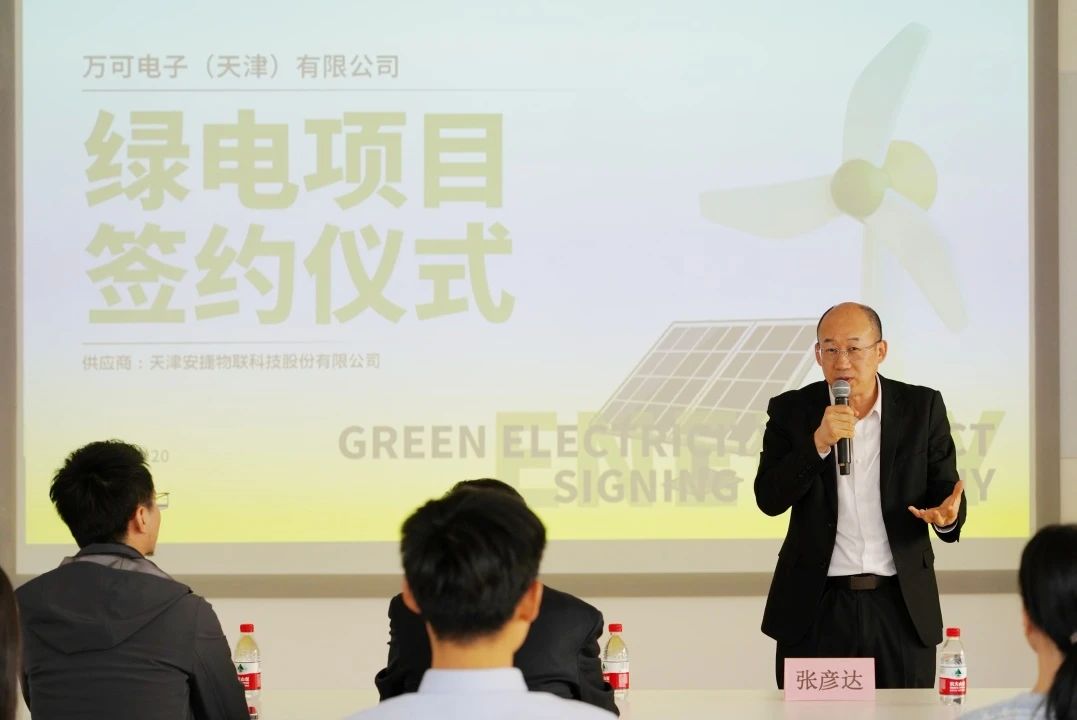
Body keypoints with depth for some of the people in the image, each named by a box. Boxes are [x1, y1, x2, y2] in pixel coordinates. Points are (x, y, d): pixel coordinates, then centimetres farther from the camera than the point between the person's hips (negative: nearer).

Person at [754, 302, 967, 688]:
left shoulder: (922, 408, 3)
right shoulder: (792, 410, 1)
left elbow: (946, 492, 4)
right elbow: (769, 500, -7)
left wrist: (947, 516, -20)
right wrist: (818, 442, -20)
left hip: (902, 608, 1)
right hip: (816, 609, 0)